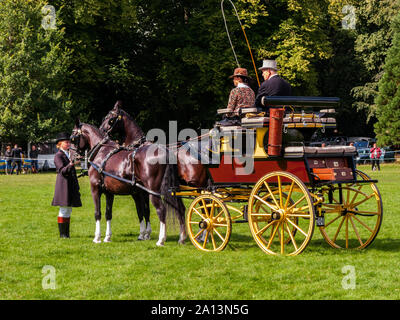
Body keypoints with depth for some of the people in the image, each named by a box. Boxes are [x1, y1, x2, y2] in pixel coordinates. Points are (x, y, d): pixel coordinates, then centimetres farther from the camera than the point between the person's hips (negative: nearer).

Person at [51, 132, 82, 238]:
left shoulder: (68, 154, 16)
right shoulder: (58, 156, -8)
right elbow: (63, 170, -19)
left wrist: (76, 186, 21)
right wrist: (70, 165, -39)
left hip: (71, 186, 8)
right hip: (63, 185, -8)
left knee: (69, 210, 10)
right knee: (63, 210, -5)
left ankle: (66, 232, 16)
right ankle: (62, 233, 0)